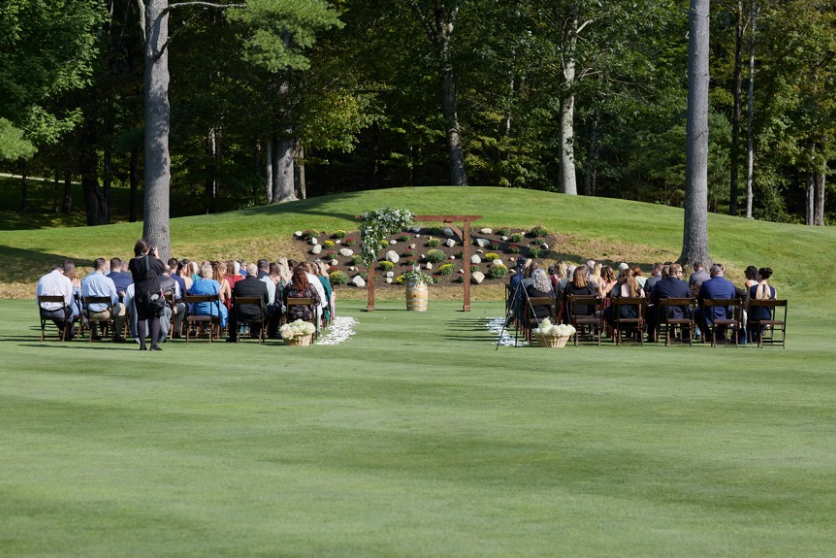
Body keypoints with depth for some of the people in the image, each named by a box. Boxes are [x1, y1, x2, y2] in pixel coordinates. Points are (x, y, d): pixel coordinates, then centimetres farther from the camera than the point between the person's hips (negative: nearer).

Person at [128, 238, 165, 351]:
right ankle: (154, 344, -5)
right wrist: (157, 256, 9)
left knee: (141, 318, 9)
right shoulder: (151, 260, -15)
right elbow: (162, 268, -3)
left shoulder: (133, 262, -2)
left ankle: (142, 344, 6)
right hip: (152, 293, -4)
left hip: (139, 294, 4)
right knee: (155, 318, 3)